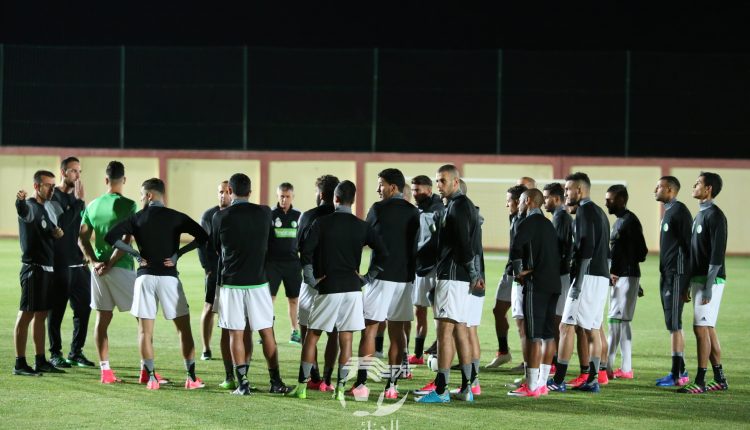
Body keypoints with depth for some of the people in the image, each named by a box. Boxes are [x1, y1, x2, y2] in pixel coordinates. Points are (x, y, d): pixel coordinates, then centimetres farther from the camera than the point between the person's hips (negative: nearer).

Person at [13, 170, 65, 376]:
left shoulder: (49, 207, 14)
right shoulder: (30, 206, -13)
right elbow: (23, 211, -38)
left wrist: (57, 232, 3)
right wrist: (20, 200, -62)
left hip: (47, 268, 9)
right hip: (33, 268, -9)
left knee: (41, 315, 13)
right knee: (26, 315, -7)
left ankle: (40, 361, 20)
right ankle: (20, 364, -6)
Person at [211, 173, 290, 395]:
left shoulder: (221, 217, -6)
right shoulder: (264, 213, -1)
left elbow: (215, 247, 8)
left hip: (231, 281, -1)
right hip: (258, 281, 2)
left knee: (236, 334, 3)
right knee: (266, 333, 8)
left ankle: (243, 383, -1)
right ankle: (276, 382, 11)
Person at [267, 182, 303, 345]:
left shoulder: (298, 216, 7)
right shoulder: (270, 215, -1)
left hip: (292, 263, 3)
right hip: (273, 263, -3)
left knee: (294, 299, 6)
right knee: (269, 297, -5)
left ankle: (295, 333, 16)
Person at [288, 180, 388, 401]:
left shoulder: (322, 222, -3)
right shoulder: (362, 226, 4)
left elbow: (306, 251, -11)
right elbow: (383, 253, -1)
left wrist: (311, 279, -2)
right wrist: (367, 278, 6)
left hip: (327, 287, -2)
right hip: (352, 288, 2)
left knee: (312, 336, 7)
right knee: (346, 339, 5)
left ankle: (302, 386, 5)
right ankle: (340, 388, 1)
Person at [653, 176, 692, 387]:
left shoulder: (680, 211, -12)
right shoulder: (668, 212, 18)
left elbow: (688, 244, -16)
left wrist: (687, 282, -18)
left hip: (677, 275, -10)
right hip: (667, 275, 10)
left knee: (674, 324, -10)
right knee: (672, 324, 11)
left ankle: (677, 374, -9)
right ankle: (680, 370, 15)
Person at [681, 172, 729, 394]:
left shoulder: (715, 216, -13)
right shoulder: (700, 215, 17)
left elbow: (717, 253, -18)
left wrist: (708, 287, -22)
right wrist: (689, 285, 19)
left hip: (710, 280, -10)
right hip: (698, 279, 10)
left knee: (701, 328, -10)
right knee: (708, 328, 11)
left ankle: (700, 381, -9)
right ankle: (720, 379, 16)